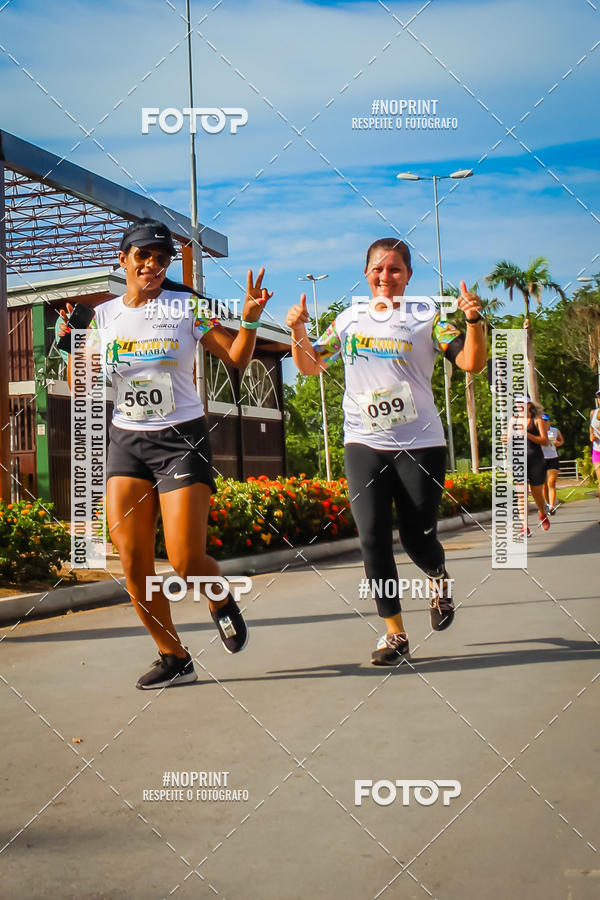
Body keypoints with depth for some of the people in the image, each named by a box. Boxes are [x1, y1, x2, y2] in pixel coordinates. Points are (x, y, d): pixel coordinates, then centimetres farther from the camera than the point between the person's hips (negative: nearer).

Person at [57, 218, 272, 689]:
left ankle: (221, 601, 24)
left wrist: (250, 318, -15)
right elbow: (80, 383, 10)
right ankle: (174, 658, 15)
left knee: (186, 561, -12)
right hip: (126, 442, 4)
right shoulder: (102, 316, 8)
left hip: (182, 439, -3)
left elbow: (237, 358, 1)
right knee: (134, 565, -3)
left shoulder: (187, 308, 0)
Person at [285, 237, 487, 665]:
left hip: (420, 445, -2)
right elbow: (311, 365, 17)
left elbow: (472, 362, -8)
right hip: (364, 444, 3)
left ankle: (439, 578, 39)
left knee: (418, 539, 1)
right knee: (372, 536, -6)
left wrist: (474, 320, -24)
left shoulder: (425, 318, 0)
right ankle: (395, 632, 6)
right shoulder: (349, 319, 10)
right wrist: (298, 331, 0)